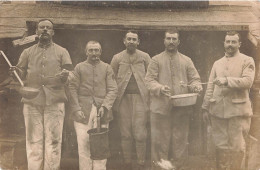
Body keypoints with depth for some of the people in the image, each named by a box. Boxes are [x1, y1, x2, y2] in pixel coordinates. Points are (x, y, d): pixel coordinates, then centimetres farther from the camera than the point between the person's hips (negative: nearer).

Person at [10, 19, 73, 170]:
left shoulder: (62, 52, 11)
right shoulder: (28, 52, 16)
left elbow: (66, 79, 5)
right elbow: (22, 75, 15)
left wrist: (64, 76, -18)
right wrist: (17, 71, -8)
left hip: (55, 101, -1)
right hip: (32, 101, 1)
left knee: (53, 140, -2)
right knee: (34, 140, 1)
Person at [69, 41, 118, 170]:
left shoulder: (107, 68, 12)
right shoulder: (79, 67, 11)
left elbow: (113, 90, 5)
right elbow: (72, 89, 4)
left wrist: (104, 106, -9)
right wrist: (76, 109, -6)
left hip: (101, 111, 1)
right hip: (83, 112, 0)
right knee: (83, 145, -2)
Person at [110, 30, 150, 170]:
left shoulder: (145, 57, 9)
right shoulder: (117, 58, 10)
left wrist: (150, 97, -1)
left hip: (140, 98, -1)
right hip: (123, 99, 1)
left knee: (140, 134, -4)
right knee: (125, 134, 4)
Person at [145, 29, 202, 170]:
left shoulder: (186, 61, 13)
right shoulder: (156, 60, 6)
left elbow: (195, 79, 14)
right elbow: (149, 79, -1)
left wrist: (196, 86, -9)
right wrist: (160, 88, -20)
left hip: (182, 107, 3)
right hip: (161, 107, -2)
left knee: (180, 140, 7)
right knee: (160, 141, 1)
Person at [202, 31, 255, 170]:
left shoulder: (247, 61, 3)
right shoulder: (217, 63, 16)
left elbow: (248, 81, -13)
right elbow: (211, 87, 13)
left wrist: (227, 80, -22)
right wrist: (205, 107, 9)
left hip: (238, 110, -3)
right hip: (218, 110, 4)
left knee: (236, 146, 4)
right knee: (221, 144, 10)